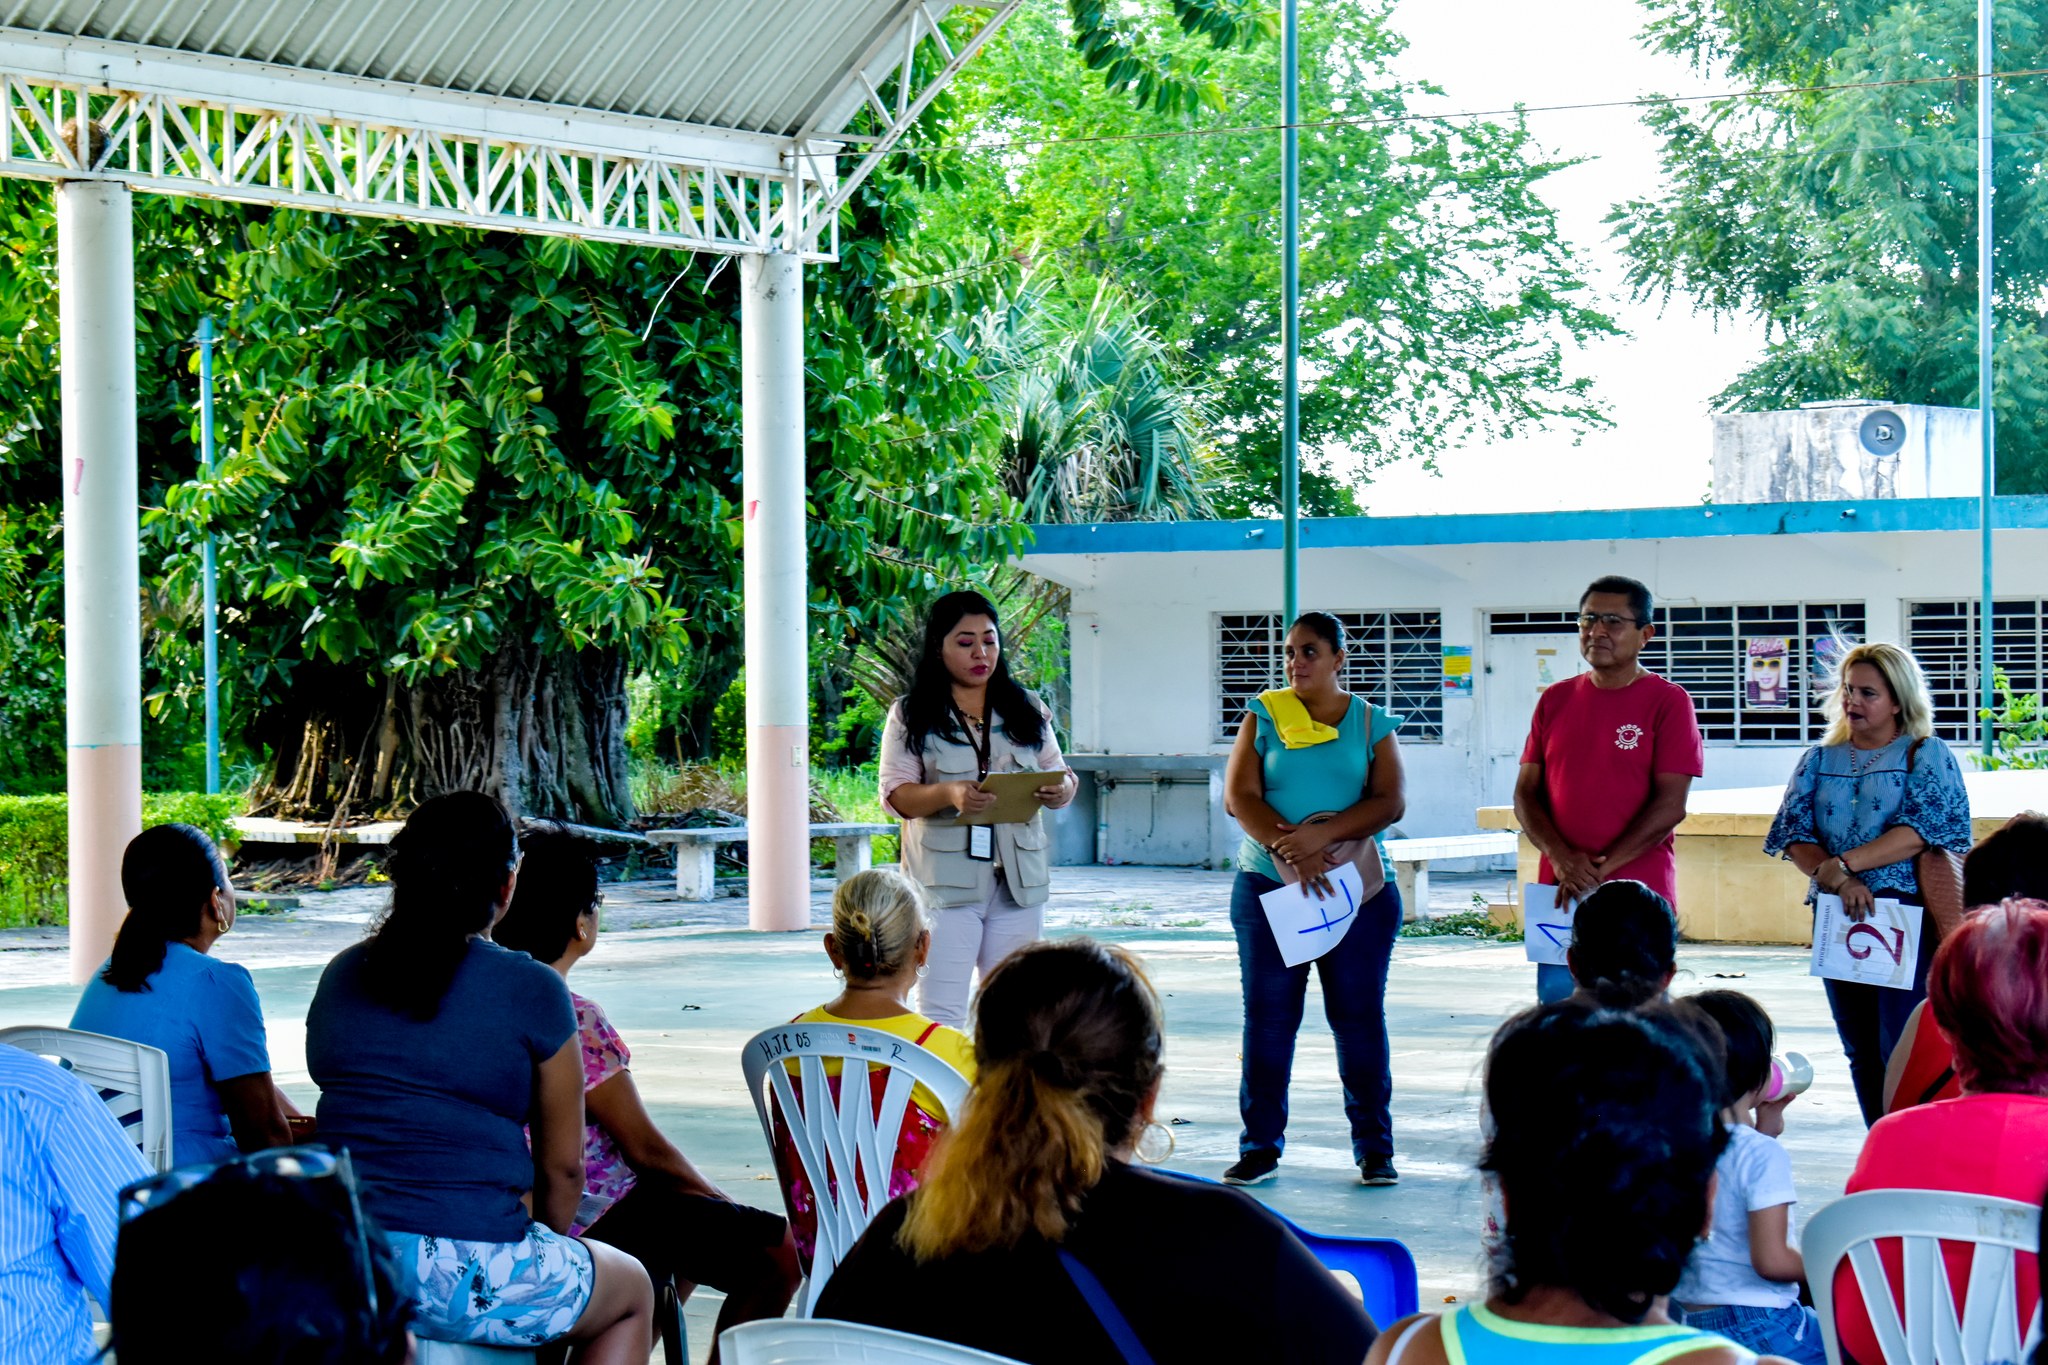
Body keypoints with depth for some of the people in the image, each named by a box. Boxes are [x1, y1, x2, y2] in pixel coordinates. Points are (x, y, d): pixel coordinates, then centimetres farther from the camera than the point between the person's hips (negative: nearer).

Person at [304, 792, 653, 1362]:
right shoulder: (532, 992, -7)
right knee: (632, 1293, 24)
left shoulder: (341, 976, 10)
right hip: (468, 1273, -6)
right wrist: (545, 1241, 21)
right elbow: (562, 1165, -1)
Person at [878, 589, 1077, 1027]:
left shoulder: (1027, 712, 14)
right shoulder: (910, 716, 4)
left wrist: (1061, 790, -10)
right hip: (944, 880, -3)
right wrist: (948, 794, -23)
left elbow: (1059, 776, 15)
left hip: (1018, 880, 3)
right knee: (940, 1013, -9)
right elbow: (895, 795, -3)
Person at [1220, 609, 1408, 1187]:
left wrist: (1321, 835, -19)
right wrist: (1289, 851, -18)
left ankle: (1375, 1149, 8)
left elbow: (1390, 802, -5)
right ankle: (1260, 1147, 8)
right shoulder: (1264, 715, 6)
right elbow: (1240, 796, -4)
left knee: (1359, 1017, 1)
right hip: (1267, 884, 1)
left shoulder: (1371, 723, 6)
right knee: (1267, 1018, 2)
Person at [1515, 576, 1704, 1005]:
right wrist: (1561, 857, -9)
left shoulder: (1667, 702, -2)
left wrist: (1600, 869, -13)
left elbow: (1670, 805, -8)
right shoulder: (1555, 701, 12)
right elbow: (1526, 794, 9)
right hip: (1560, 896, 4)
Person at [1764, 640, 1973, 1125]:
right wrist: (1838, 880, -15)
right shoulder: (1820, 760, 14)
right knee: (1861, 1050, 8)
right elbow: (1796, 836, 3)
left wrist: (1843, 862, -19)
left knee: (1902, 1049, -11)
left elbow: (1921, 830, -13)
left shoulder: (1927, 755, 2)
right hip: (1837, 916, 5)